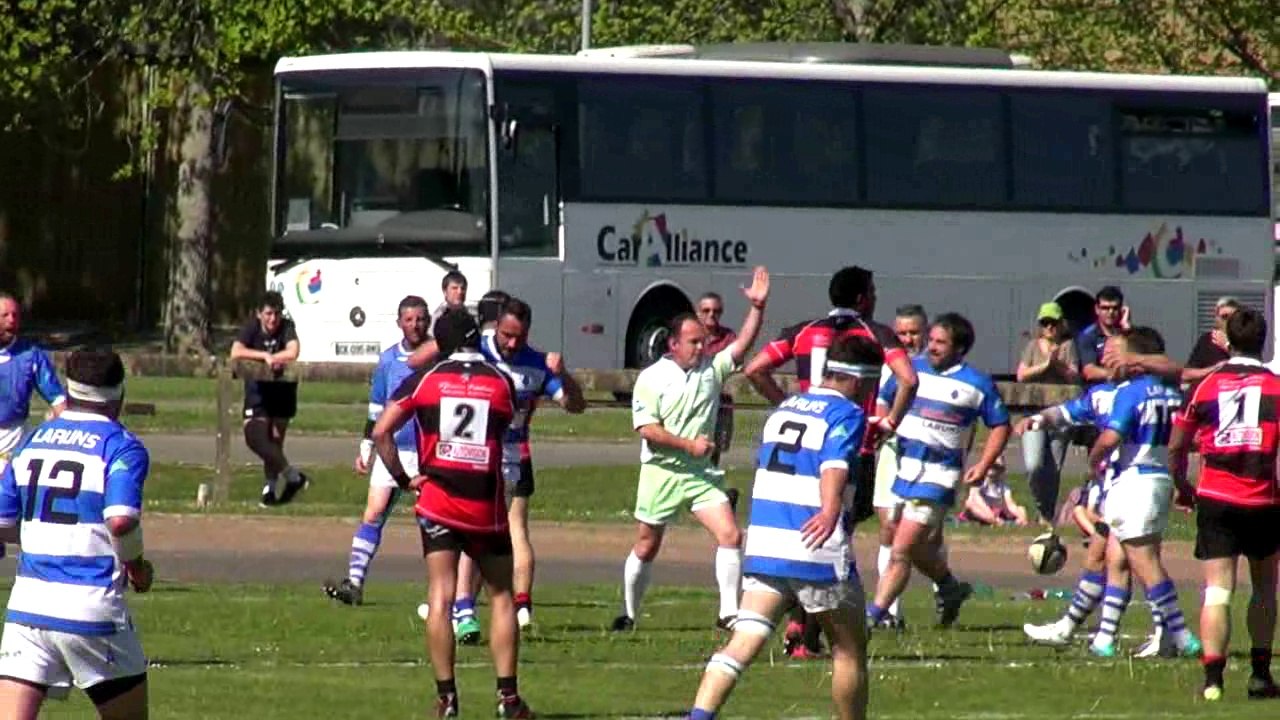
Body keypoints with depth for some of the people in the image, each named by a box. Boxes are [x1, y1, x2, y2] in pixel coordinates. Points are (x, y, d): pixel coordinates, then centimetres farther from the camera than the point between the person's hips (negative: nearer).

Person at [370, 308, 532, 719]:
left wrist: (403, 478, 4)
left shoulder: (424, 380, 1)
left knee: (440, 597, 1)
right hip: (487, 508, 0)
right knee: (500, 597, 9)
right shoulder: (501, 382, 2)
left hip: (438, 504, 0)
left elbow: (381, 432, -3)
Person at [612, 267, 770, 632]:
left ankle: (729, 612, -9)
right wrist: (689, 444, -19)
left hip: (700, 473, 3)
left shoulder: (711, 369, 5)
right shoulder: (651, 379, -7)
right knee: (646, 547, 8)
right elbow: (647, 428, -13)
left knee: (730, 535, -13)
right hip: (661, 473, -3)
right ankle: (629, 613, 25)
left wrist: (758, 306, -16)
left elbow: (743, 343, -3)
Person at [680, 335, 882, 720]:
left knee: (743, 643, -5)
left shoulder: (784, 408, 17)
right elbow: (835, 463, -25)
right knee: (849, 649, 12)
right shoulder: (847, 414, -5)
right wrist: (830, 511, -42)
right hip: (818, 550, -6)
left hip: (763, 545, 6)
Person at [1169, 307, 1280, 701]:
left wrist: (1182, 486, 25)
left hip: (1215, 501, 0)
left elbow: (1175, 447, 11)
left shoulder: (1207, 385, 6)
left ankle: (1213, 678, -15)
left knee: (1217, 590, -3)